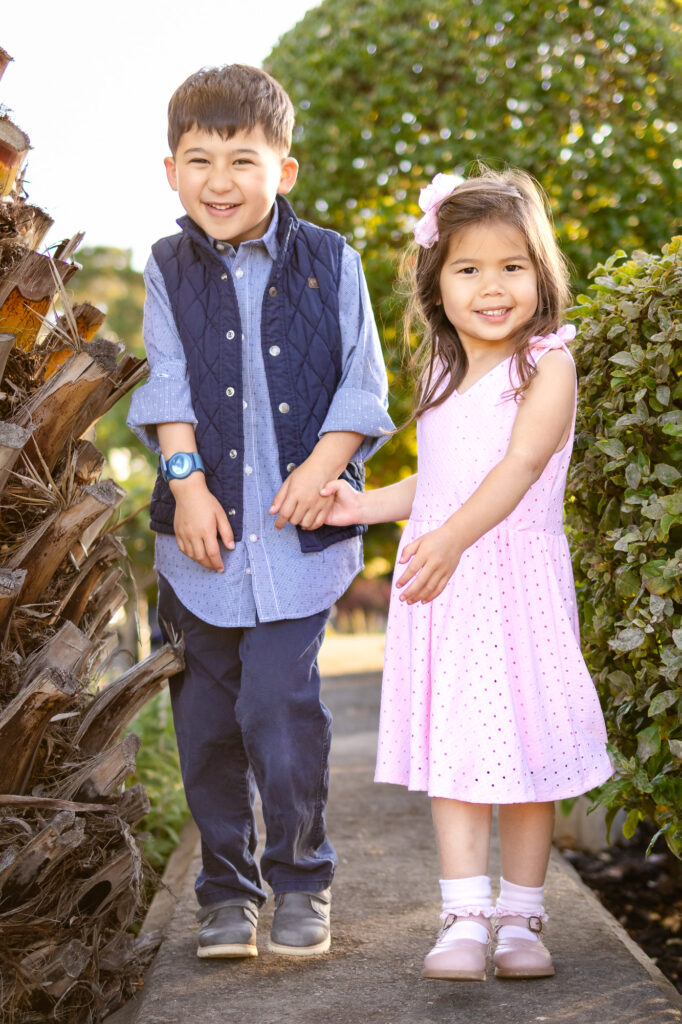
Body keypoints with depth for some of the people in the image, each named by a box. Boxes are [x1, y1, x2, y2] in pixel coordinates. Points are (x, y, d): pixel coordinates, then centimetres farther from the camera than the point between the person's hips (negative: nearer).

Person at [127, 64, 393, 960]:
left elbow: (363, 382, 2)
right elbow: (168, 383, 0)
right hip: (204, 523, 2)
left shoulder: (329, 263, 2)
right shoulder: (170, 270, 6)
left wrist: (323, 465, -12)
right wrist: (187, 482, -11)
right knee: (207, 715, 6)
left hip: (298, 527, -2)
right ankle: (226, 887, 21)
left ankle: (300, 879, 10)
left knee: (279, 702, -10)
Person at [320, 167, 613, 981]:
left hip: (516, 582, -4)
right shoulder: (443, 374, 15)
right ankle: (464, 918, 0)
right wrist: (364, 505, 13)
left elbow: (522, 464, -19)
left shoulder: (547, 365, -5)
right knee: (451, 745, -2)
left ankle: (520, 917, 14)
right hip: (439, 584, 5)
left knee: (523, 743, 2)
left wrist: (453, 538, -31)